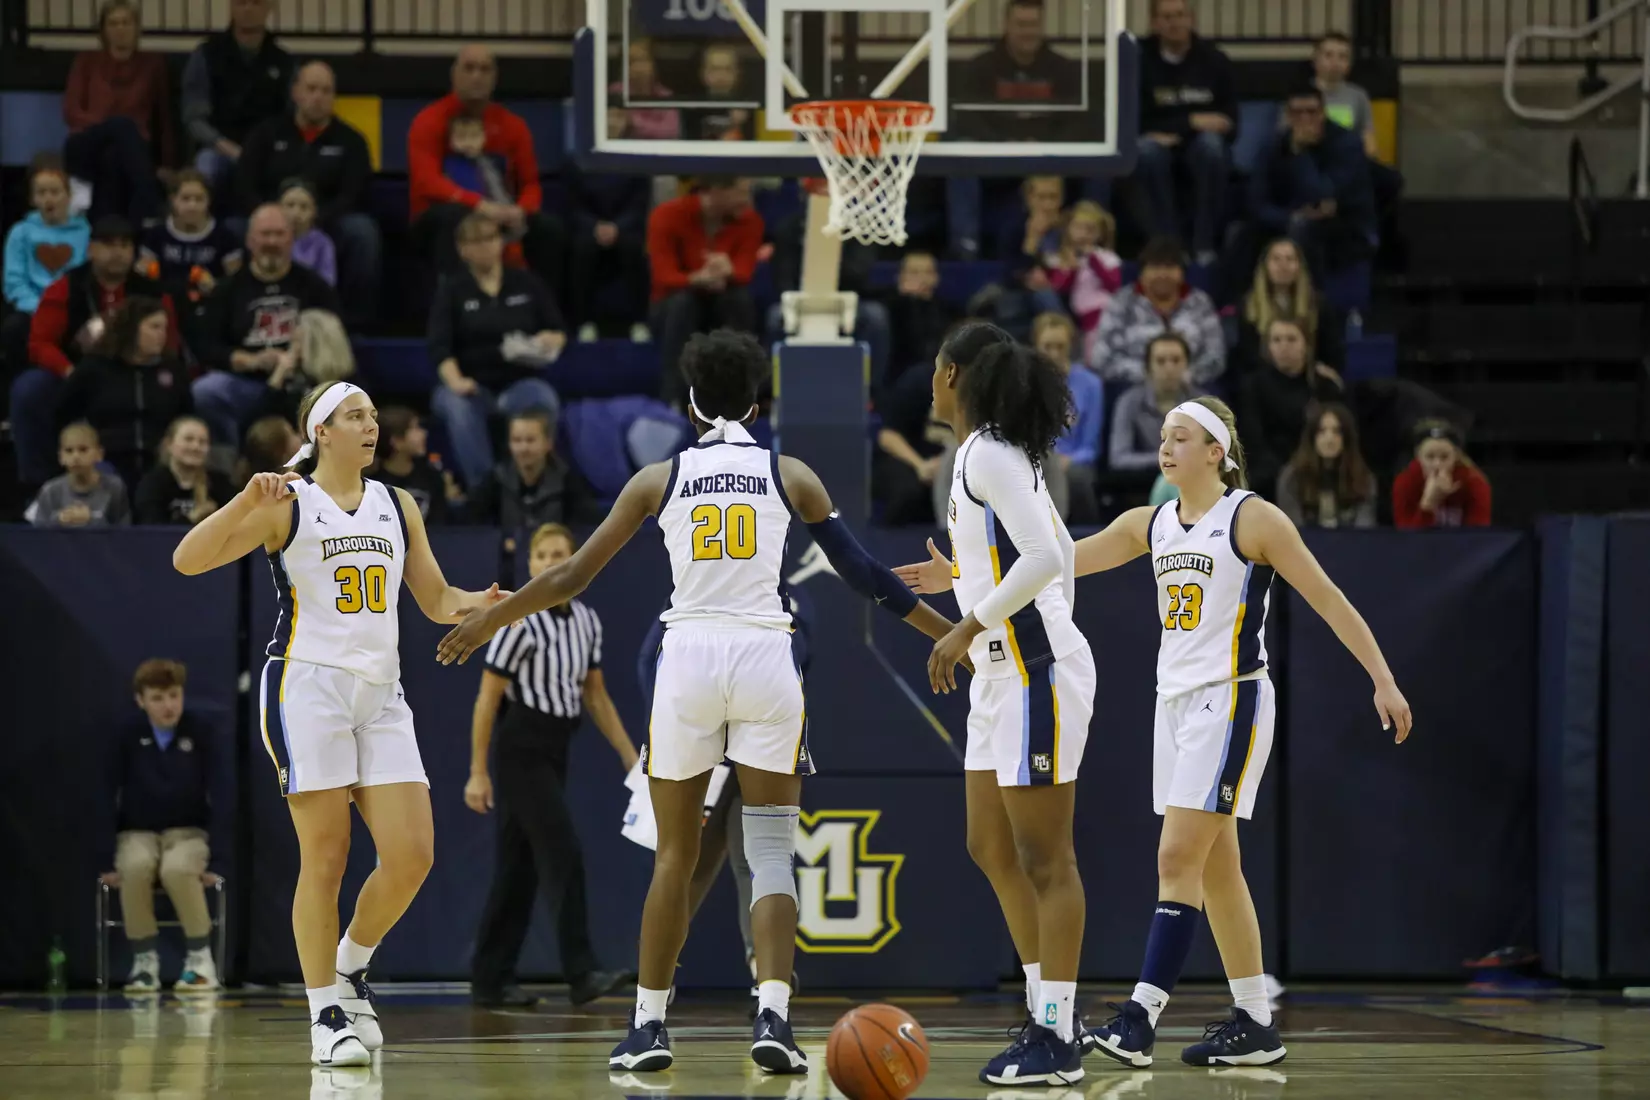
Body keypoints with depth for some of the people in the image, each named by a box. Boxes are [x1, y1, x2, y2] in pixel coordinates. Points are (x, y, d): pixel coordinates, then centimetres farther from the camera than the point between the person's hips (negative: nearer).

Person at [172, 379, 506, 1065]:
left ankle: (351, 969, 20)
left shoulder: (396, 508, 14)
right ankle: (326, 1016, 3)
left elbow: (437, 601, 19)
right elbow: (187, 560, -10)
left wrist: (479, 604, -2)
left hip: (381, 694, 5)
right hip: (308, 684, -5)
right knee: (325, 859, -6)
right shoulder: (286, 505, -1)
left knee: (412, 856, -5)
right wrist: (247, 501, -23)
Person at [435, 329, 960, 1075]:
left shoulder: (660, 478, 8)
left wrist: (486, 622, 20)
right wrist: (948, 632, 18)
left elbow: (573, 575, 9)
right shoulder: (790, 475, 8)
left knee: (674, 854, 12)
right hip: (764, 657, -1)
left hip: (687, 657, 1)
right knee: (771, 853, 3)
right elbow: (862, 574, 8)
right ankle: (772, 1017, -14)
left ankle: (648, 1026, 13)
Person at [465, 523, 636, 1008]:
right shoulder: (520, 622, -13)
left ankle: (491, 980, 12)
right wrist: (478, 772, -12)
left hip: (556, 752, 7)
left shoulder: (587, 621, 7)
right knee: (564, 856, -14)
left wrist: (631, 759, 11)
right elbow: (487, 699, -11)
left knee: (520, 866, 8)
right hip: (522, 750, -7)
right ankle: (581, 974, -15)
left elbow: (597, 697, 15)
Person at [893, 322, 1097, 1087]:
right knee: (992, 849, 13)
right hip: (1003, 675, 10)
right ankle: (1049, 1016, 18)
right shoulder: (997, 454, 14)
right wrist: (957, 576, 29)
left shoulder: (988, 454, -14)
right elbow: (1056, 554, 22)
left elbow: (1047, 556, -24)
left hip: (1035, 671, -10)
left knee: (1044, 858, -6)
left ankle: (1057, 1038, -4)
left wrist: (968, 628, -21)